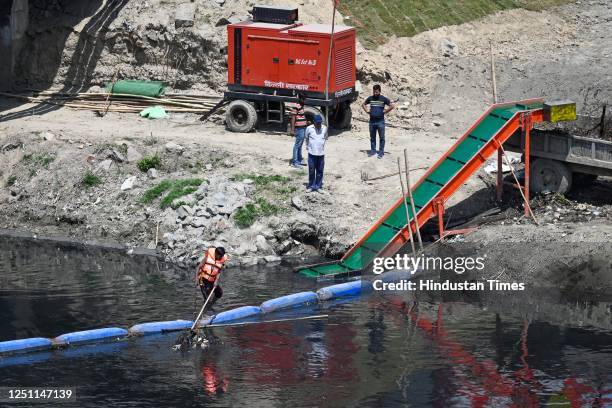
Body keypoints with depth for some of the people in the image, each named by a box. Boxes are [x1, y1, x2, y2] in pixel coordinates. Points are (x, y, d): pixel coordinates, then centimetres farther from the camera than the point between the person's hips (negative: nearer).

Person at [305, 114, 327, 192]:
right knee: (311, 170, 2)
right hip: (312, 153, -2)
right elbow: (307, 138, 11)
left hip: (321, 153, 2)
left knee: (320, 171, 6)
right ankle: (311, 186, 14)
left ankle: (318, 186, 16)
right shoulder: (309, 128, -6)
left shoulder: (324, 128, -1)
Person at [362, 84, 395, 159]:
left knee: (381, 137, 2)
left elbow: (392, 106, -2)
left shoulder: (384, 99, -4)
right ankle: (373, 150, 21)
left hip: (380, 121, -3)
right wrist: (367, 111, 7)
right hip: (372, 121, 3)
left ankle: (381, 152, 7)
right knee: (372, 137, 11)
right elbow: (363, 104, 22)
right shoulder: (370, 98, 5)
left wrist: (385, 111, -6)